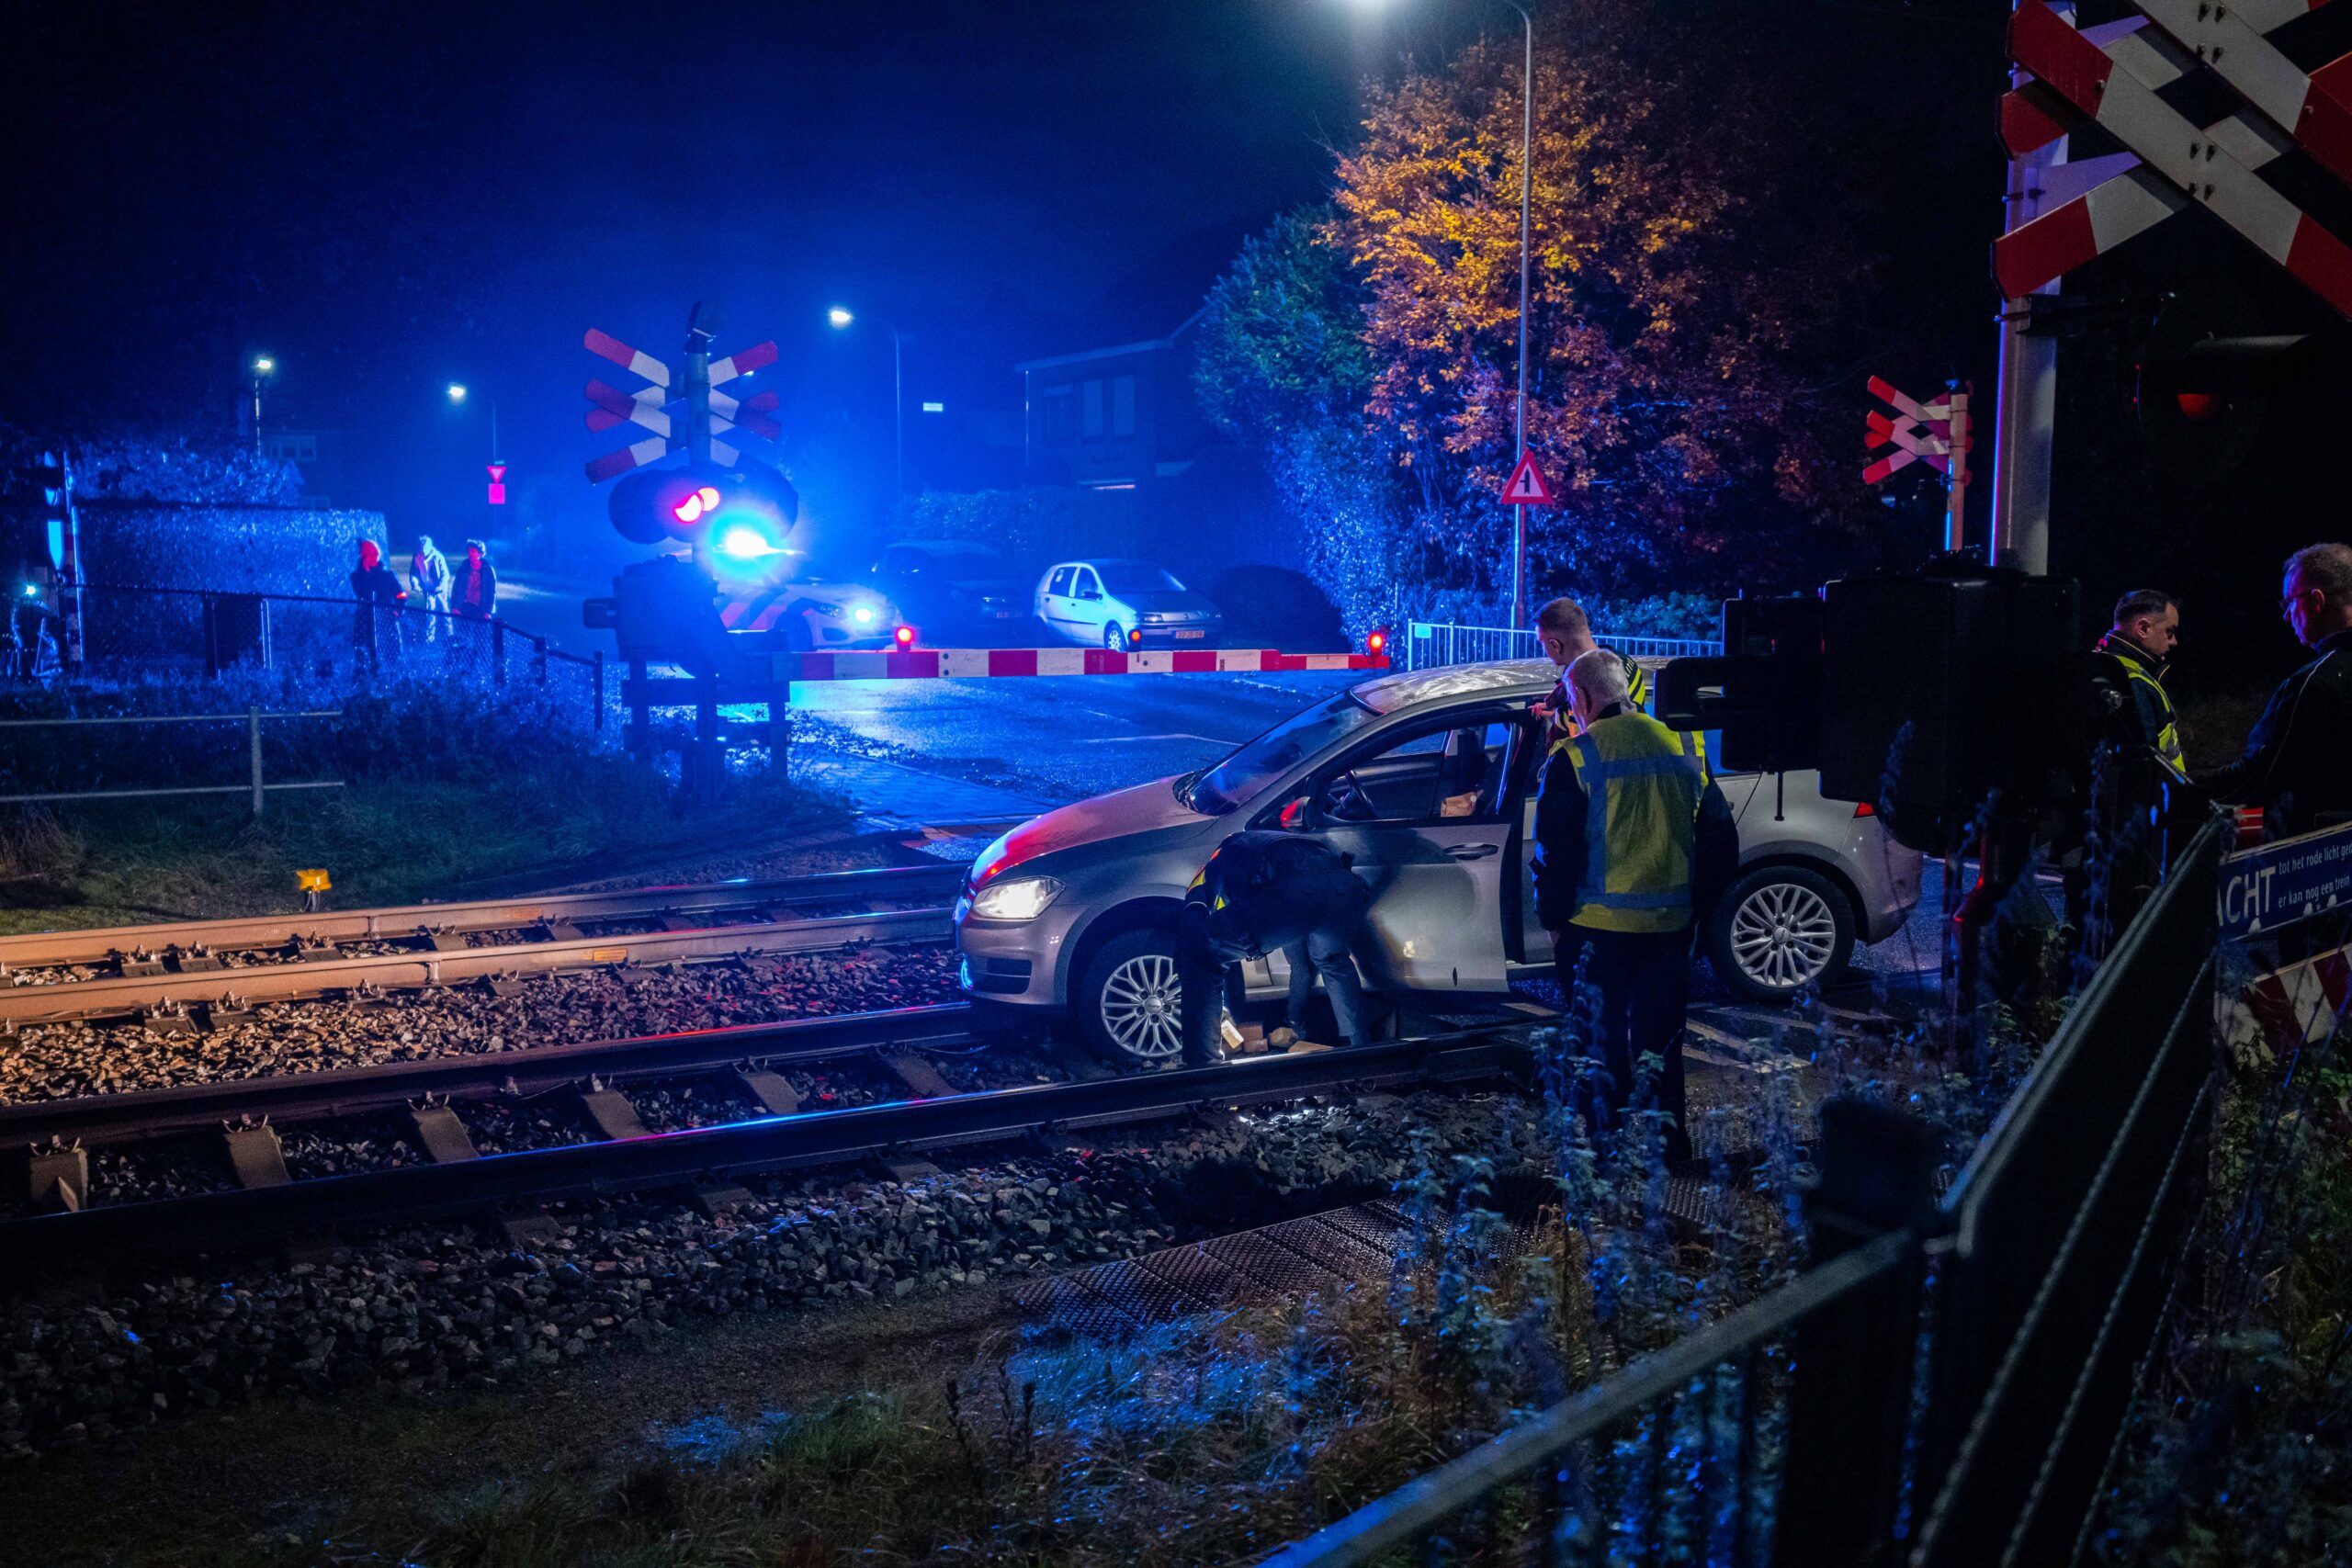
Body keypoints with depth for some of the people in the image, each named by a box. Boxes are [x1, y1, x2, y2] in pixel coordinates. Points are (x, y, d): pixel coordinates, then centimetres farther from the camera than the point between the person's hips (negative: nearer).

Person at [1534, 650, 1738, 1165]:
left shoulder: (1574, 759, -11)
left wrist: (1554, 920, 1)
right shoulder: (1683, 750, 5)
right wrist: (1696, 908, 18)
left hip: (1598, 929, -4)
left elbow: (1553, 853, -11)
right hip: (1669, 928, 4)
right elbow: (1720, 840, 11)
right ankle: (1667, 1139, 25)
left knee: (1600, 1044, 8)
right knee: (1661, 1037, 17)